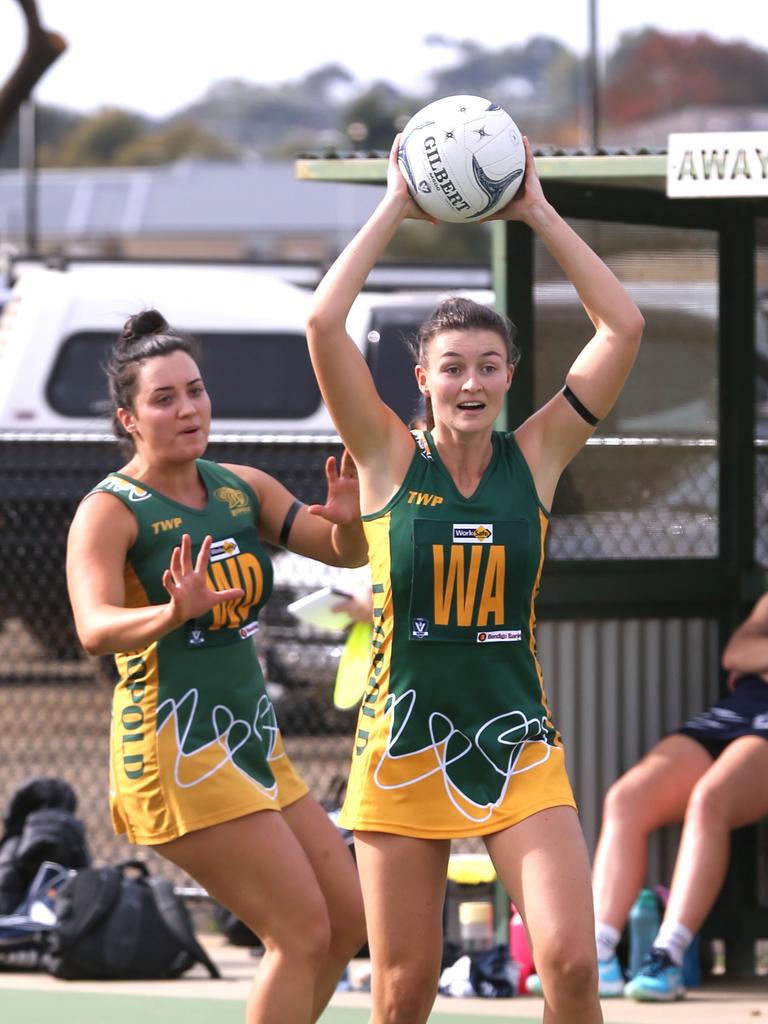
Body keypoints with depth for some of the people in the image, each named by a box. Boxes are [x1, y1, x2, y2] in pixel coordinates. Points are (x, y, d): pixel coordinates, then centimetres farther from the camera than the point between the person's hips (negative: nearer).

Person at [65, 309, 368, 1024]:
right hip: (174, 746, -8)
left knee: (348, 922, 10)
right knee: (302, 934, -13)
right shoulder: (109, 511, -12)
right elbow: (95, 629, -27)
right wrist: (173, 614, -48)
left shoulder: (242, 488, 10)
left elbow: (345, 555, 10)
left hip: (252, 740, 8)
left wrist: (347, 520, -14)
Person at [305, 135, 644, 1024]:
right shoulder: (390, 459, -1)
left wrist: (538, 214, -3)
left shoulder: (535, 457, 3)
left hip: (517, 742, 1)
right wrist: (394, 210, -7)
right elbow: (324, 326, -12)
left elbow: (622, 327, -3)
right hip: (403, 743, -1)